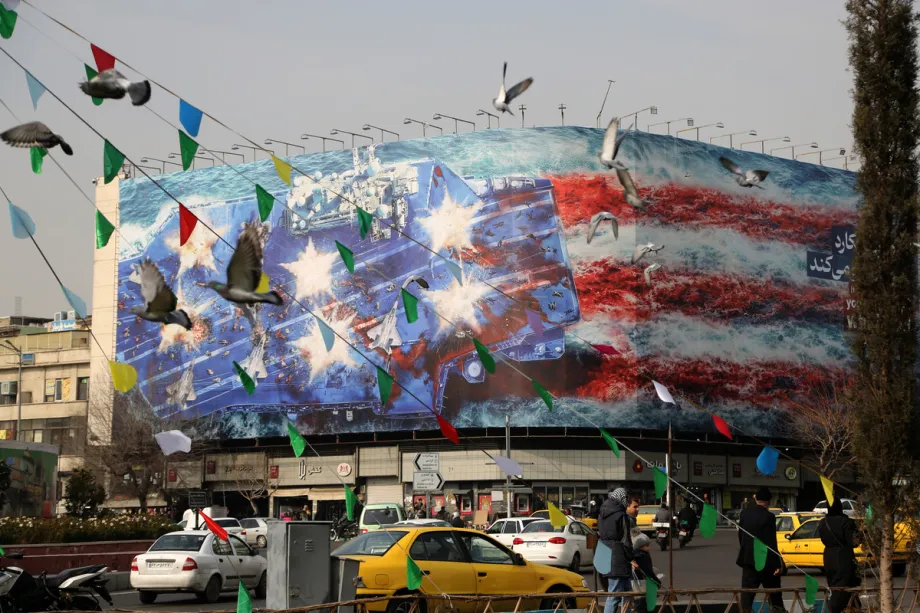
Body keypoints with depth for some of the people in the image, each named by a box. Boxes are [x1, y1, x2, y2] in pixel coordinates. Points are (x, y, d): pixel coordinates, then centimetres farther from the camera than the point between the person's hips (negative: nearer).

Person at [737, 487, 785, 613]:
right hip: (765, 561, -4)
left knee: (747, 595, 2)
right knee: (775, 595, 11)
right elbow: (771, 543, -16)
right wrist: (778, 564, -12)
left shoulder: (745, 514, 2)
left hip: (748, 560, 4)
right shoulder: (768, 517, -14)